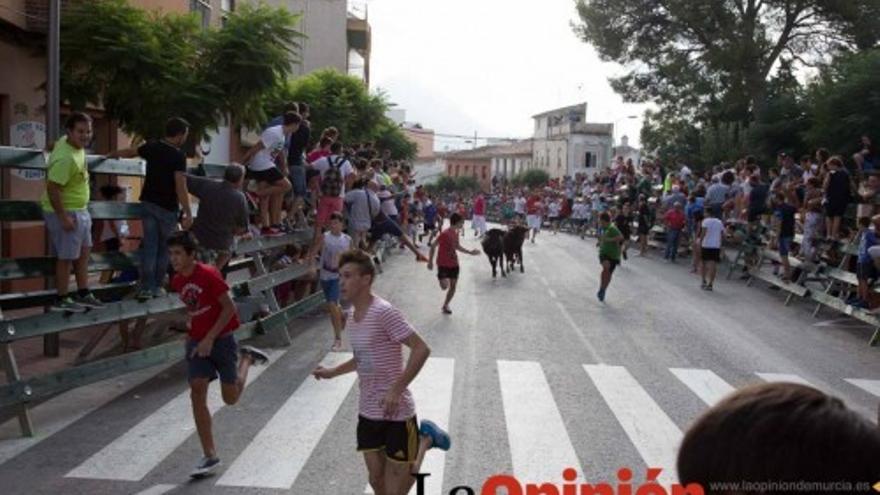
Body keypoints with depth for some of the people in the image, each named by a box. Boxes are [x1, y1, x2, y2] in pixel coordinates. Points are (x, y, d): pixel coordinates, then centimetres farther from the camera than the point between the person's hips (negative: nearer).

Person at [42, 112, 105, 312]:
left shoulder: (66, 141, 2)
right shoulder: (66, 158, -28)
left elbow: (54, 146, 24)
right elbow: (52, 188, -29)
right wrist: (63, 217, -26)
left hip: (80, 211, 10)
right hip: (65, 213, -10)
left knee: (84, 252, 16)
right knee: (67, 257, 0)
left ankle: (83, 294, 26)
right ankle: (61, 300, 13)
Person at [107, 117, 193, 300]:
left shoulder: (152, 147, 3)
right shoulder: (178, 156, -16)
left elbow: (129, 152, 22)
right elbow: (181, 187, -22)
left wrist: (113, 154, 43)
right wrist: (188, 213, -21)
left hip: (148, 203, 5)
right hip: (167, 208, -5)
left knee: (149, 247, 6)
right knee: (164, 248, 9)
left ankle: (146, 288, 5)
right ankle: (157, 286, 15)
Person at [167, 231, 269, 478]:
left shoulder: (208, 274, -18)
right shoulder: (177, 282, 3)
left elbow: (229, 308, -17)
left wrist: (210, 338, -20)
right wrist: (194, 332, 14)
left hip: (221, 339, -5)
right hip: (197, 342, 5)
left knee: (231, 398, 5)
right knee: (197, 395, -6)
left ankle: (246, 358, 32)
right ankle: (210, 456, 1)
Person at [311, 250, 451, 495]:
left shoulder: (384, 312, -22)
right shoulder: (350, 316, 6)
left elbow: (421, 349, -24)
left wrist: (396, 390, -25)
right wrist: (333, 372, 11)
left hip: (396, 412, -7)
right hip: (367, 412, 8)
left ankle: (425, 440, 24)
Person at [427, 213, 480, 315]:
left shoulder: (456, 233, 4)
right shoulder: (444, 234, -21)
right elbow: (433, 246, -17)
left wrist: (470, 252, 16)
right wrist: (430, 262, -16)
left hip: (454, 264, 7)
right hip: (443, 264, -7)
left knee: (453, 286, 8)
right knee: (445, 286, -17)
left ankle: (445, 305, 25)